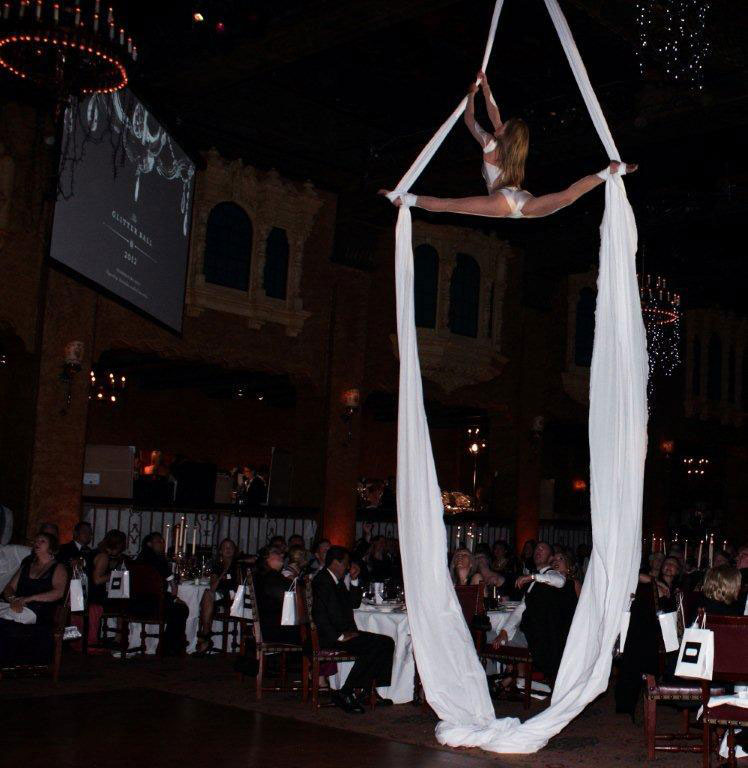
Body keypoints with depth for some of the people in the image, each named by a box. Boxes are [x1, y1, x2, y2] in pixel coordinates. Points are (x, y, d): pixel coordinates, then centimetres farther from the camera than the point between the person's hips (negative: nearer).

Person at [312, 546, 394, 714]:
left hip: (346, 632, 10)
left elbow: (355, 603, 26)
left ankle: (362, 690, -2)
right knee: (373, 647, -26)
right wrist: (340, 636, -21)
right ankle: (345, 694, -22)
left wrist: (354, 580, 14)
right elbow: (319, 615, -20)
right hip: (329, 637, -10)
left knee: (387, 643, 0)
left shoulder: (338, 581, 21)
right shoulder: (322, 581, -10)